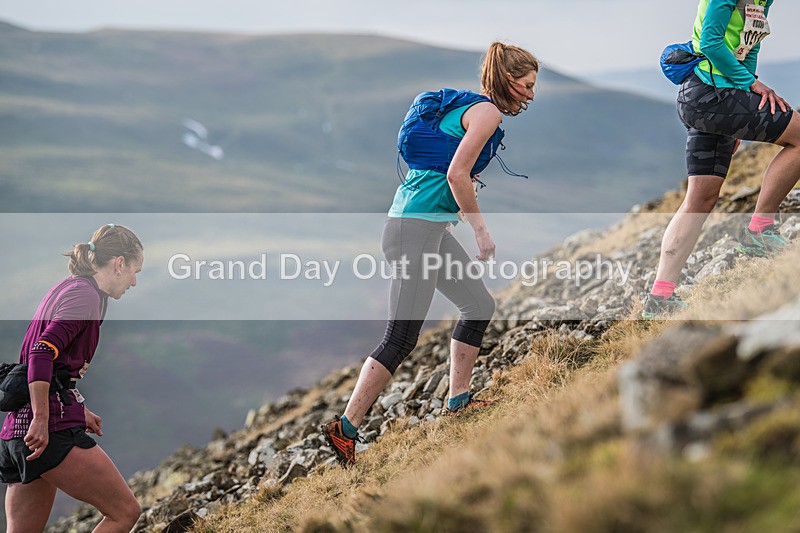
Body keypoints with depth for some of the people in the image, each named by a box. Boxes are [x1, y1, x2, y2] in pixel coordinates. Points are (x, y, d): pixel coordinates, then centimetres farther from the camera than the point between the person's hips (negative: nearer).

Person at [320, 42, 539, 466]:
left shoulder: (465, 108, 20)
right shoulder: (488, 112, -9)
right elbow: (456, 175, -17)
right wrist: (480, 229, -10)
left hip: (431, 227, 11)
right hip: (417, 228, -11)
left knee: (480, 306, 18)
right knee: (401, 338, -10)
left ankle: (458, 400, 27)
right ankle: (344, 428, -8)